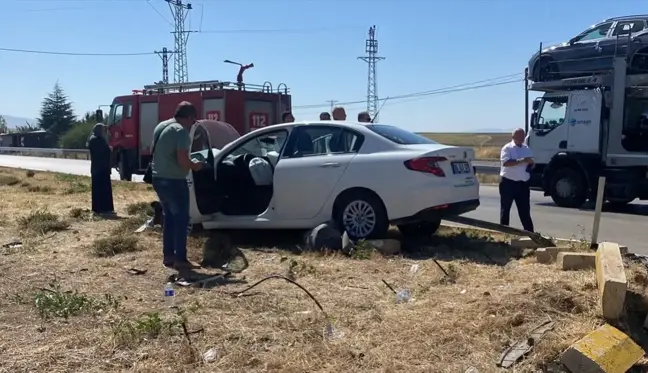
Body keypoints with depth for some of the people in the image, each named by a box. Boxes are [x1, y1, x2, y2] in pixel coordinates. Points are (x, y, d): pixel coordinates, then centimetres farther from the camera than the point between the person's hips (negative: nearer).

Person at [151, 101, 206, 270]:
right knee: (181, 219, -1)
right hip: (173, 180, -9)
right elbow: (182, 160, -24)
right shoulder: (181, 131, -16)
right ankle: (180, 259, 1)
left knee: (169, 217, 17)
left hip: (158, 178, 9)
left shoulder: (160, 127, 13)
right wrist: (195, 166, -3)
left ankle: (168, 255, 21)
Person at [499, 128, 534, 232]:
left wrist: (531, 163, -8)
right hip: (508, 183, -5)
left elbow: (531, 164, 16)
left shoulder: (527, 149, 12)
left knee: (525, 210, 7)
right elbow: (505, 163, -22)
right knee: (505, 209, 6)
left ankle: (530, 232, 11)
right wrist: (522, 161, -28)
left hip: (523, 183, 5)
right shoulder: (507, 148, -7)